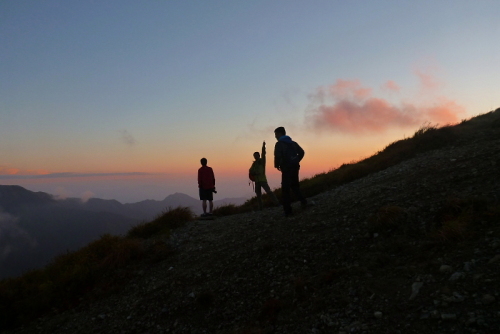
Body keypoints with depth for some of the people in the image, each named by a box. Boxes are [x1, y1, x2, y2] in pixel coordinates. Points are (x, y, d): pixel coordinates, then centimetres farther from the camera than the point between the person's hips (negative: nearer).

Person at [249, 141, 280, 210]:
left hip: (262, 179, -6)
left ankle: (276, 202, -15)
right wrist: (254, 173, -9)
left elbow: (263, 154, -14)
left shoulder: (262, 161, 2)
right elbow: (251, 171, 13)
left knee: (268, 191, -16)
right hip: (257, 180, 6)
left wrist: (263, 147, -29)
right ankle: (260, 207, 14)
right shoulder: (254, 163, 17)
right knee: (258, 194, 8)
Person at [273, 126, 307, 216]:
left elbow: (278, 156, -19)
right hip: (295, 167, 7)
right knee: (295, 186, 22)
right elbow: (301, 152, 12)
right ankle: (303, 201, 8)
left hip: (286, 168, -7)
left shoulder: (279, 144, -5)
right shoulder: (293, 143, 16)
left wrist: (277, 165, -3)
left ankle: (288, 211, -5)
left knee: (286, 189, -3)